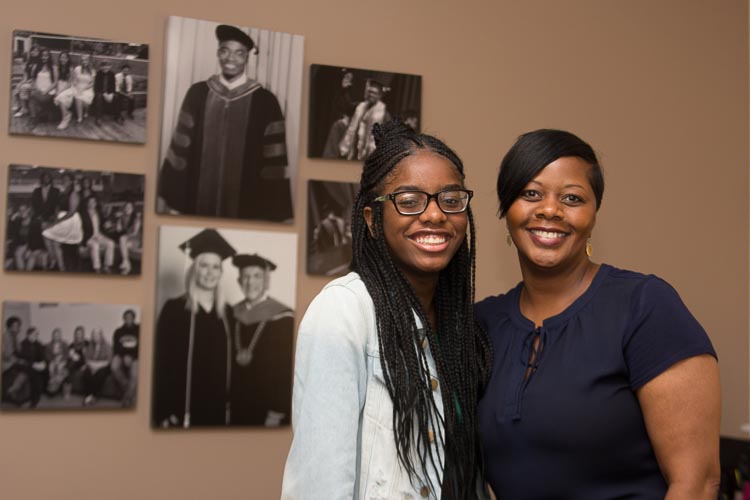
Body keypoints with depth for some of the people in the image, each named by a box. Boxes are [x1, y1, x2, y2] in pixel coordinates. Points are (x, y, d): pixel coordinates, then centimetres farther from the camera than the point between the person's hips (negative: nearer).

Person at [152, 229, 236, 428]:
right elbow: (162, 363, -8)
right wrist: (164, 414, -13)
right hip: (183, 409, -4)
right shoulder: (174, 309, -5)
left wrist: (232, 405, 7)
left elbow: (230, 365, 12)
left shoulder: (227, 314, 8)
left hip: (218, 410, 4)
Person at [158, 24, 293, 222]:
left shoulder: (265, 101, -3)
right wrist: (174, 200, 4)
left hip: (244, 210, -2)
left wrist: (270, 215, -6)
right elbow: (181, 148, 7)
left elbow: (273, 165, -3)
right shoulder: (197, 93, 4)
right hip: (197, 204, 2)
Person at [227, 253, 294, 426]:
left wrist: (277, 412, -14)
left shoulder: (283, 319, -10)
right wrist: (227, 403, 7)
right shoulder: (233, 315, 6)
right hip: (237, 409, 5)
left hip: (267, 410, -4)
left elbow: (287, 370, -11)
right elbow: (228, 363, 12)